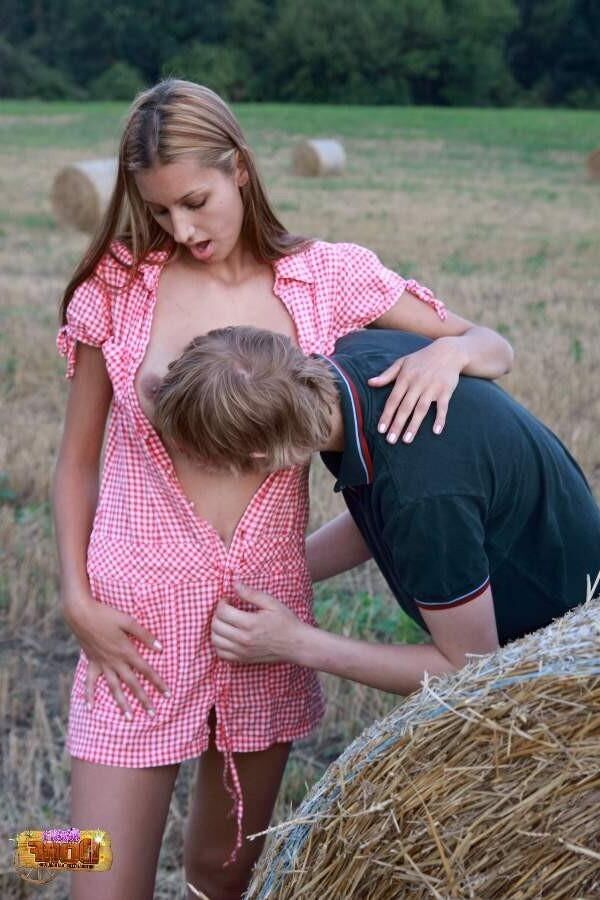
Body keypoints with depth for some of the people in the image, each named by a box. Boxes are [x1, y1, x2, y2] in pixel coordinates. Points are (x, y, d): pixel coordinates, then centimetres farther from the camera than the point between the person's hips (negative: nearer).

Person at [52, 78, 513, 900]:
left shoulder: (329, 277, -1)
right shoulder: (116, 287, -2)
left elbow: (497, 349, 5)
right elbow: (78, 460, 5)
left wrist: (450, 349, -18)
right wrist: (77, 600, -4)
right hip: (140, 614, -1)